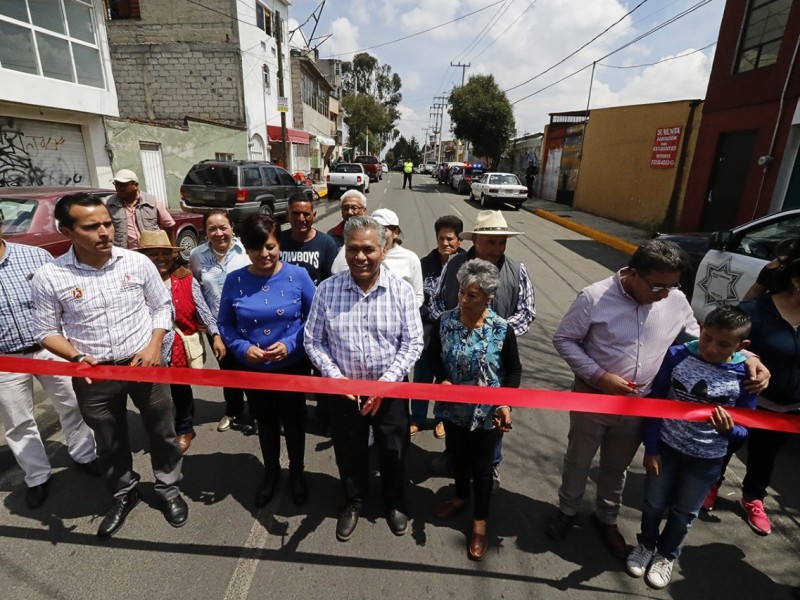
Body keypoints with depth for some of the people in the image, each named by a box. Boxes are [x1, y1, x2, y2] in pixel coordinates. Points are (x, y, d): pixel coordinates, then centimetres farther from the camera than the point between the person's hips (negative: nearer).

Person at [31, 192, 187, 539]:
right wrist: (77, 358, -17)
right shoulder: (50, 277, -10)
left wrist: (154, 346, -12)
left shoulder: (138, 263, -8)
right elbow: (46, 330, 0)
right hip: (93, 375, 0)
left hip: (144, 365, 0)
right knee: (109, 443, 19)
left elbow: (162, 306, 1)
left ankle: (168, 489, 38)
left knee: (161, 431, 14)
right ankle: (124, 495, 44)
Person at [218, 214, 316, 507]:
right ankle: (271, 472, 49)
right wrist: (243, 348, -18)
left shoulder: (298, 275, -15)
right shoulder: (234, 280, -10)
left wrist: (290, 344, -21)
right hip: (252, 368, 2)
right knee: (266, 423, 23)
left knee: (294, 421, 18)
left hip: (293, 366, -1)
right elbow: (224, 324, -1)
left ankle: (297, 472, 44)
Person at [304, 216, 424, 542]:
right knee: (349, 452, 20)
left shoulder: (401, 290, -13)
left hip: (390, 389, 0)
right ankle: (354, 502, 49)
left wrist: (386, 382, -18)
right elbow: (313, 339, -4)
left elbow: (412, 343, -10)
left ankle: (395, 503, 48)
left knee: (393, 451, 18)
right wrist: (335, 377, -15)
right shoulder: (327, 289, -10)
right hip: (343, 389, 1)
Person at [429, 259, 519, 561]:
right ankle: (461, 497, 54)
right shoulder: (444, 322, -12)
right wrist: (443, 379, -13)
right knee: (457, 457, 25)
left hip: (487, 413, -2)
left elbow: (514, 370, -6)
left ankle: (479, 523, 38)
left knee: (481, 466, 14)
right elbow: (434, 355, 4)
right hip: (453, 408, 3)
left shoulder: (502, 330, -18)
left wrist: (505, 404, -16)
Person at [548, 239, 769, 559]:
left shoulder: (676, 301, -8)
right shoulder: (595, 297, -22)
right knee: (578, 461, 19)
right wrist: (598, 376, -22)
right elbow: (564, 340, -14)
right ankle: (567, 510, 45)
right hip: (592, 399, -3)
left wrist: (747, 358, -8)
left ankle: (606, 518, 49)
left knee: (617, 467, 24)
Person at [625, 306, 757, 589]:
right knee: (653, 503, 18)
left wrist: (728, 429, -32)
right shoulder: (677, 355, -18)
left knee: (684, 513, 20)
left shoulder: (745, 375, -18)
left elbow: (745, 428, -7)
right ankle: (646, 544, 46)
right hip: (665, 447, 0)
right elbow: (654, 402, -10)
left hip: (706, 459, 0)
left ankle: (666, 555, 46)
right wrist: (650, 448, -8)